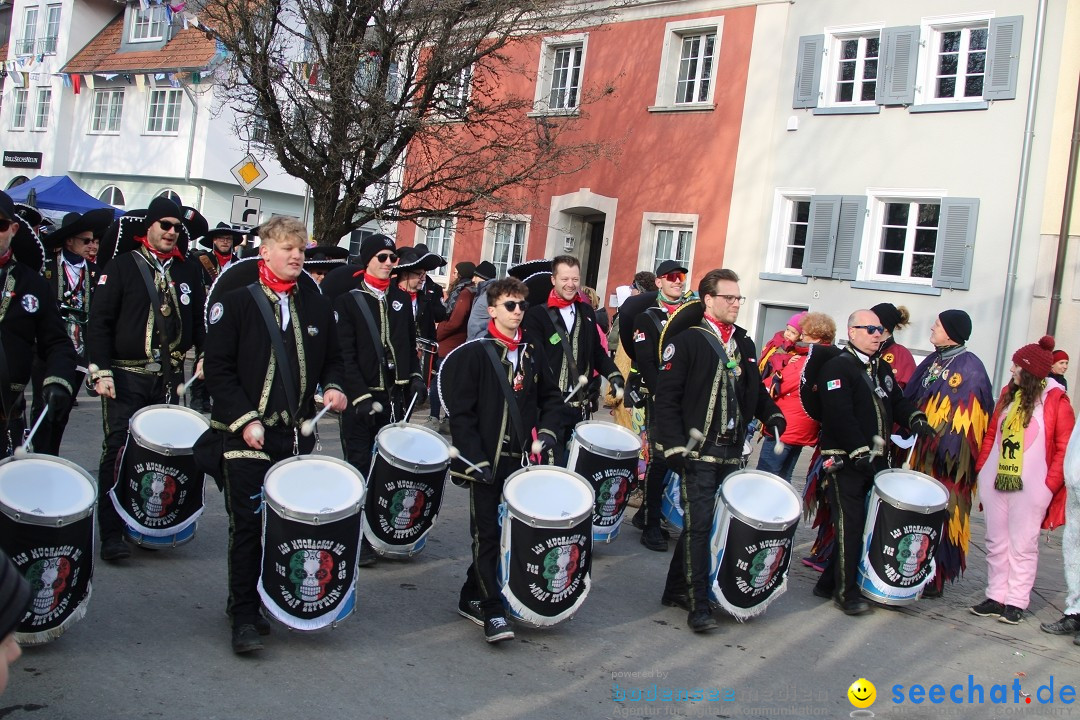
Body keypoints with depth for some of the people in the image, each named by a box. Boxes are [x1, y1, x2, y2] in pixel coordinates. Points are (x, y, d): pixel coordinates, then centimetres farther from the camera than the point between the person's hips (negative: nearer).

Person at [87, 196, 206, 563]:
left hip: (170, 378, 4)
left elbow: (199, 320, 16)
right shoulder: (122, 266, 0)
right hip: (127, 377, -4)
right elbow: (99, 321, -4)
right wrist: (101, 371, -11)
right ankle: (111, 535, 0)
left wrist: (203, 356, 0)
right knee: (119, 450, -5)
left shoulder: (188, 272, 12)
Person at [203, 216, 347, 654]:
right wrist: (245, 420, -13)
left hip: (298, 434, 4)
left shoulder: (317, 306, 11)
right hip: (249, 435, -4)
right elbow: (218, 368, -5)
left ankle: (254, 600, 24)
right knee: (248, 524, -3)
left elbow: (333, 358, 20)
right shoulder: (236, 302, -1)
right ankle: (244, 618, 6)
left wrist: (333, 387, -1)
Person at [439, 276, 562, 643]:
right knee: (487, 535, -2)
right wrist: (474, 459, -16)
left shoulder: (531, 353, 9)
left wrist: (546, 430, 3)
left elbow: (551, 396, 21)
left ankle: (472, 596, 27)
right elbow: (460, 411, -11)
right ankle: (492, 612, 3)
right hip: (485, 461, -6)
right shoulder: (474, 352, -8)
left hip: (519, 460, 6)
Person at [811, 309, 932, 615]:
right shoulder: (837, 368, -10)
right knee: (850, 526, -4)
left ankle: (829, 583, 21)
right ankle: (846, 592, 6)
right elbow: (840, 415, -20)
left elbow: (897, 401, 21)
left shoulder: (882, 368, 18)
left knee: (860, 524, 10)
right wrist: (860, 452, -26)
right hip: (846, 461, -8)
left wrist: (914, 418, -2)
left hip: (875, 460, 8)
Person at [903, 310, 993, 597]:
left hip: (949, 456, -8)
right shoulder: (934, 361, 13)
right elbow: (912, 400, 17)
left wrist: (948, 451, -21)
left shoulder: (969, 368, -12)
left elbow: (966, 415, -17)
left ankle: (935, 580, 6)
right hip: (925, 452, 8)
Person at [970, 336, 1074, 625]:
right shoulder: (1008, 393, 9)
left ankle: (1016, 602, 11)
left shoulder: (1055, 399, -8)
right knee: (996, 542, 11)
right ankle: (996, 597, 19)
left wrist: (1050, 483, -13)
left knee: (1023, 545, 2)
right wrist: (981, 467, 7)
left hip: (1030, 485, -6)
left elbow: (1064, 447, -9)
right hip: (995, 480, 6)